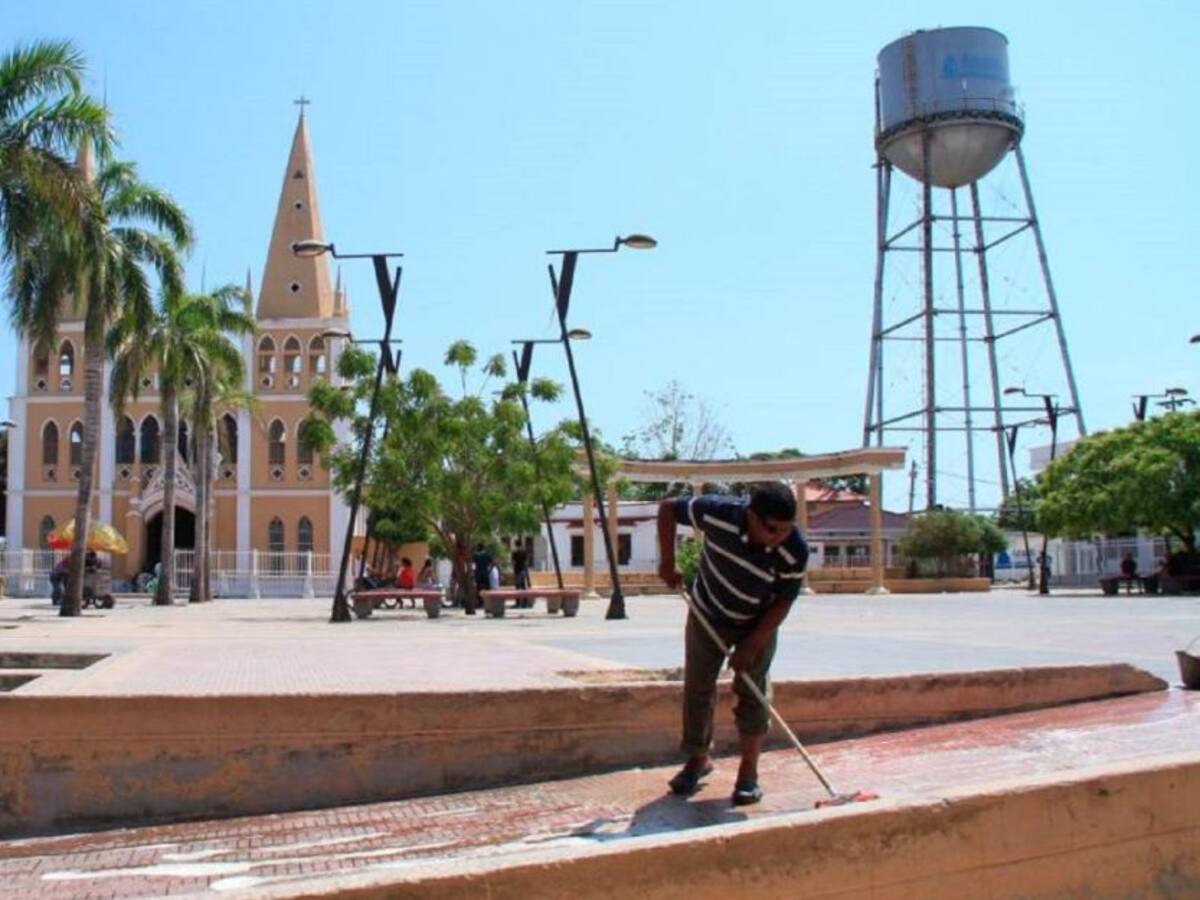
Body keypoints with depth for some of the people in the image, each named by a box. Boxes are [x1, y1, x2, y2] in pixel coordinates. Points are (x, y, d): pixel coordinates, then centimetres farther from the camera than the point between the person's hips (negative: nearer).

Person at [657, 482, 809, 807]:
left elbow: (783, 603, -19)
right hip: (707, 614, 1)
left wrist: (751, 646, -21)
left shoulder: (795, 552, -31)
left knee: (753, 692, -4)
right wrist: (667, 562, -17)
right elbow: (667, 508, -16)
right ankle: (698, 759, 23)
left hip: (757, 625, -1)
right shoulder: (719, 514, -34)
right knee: (697, 688, 6)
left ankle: (749, 772, 9)